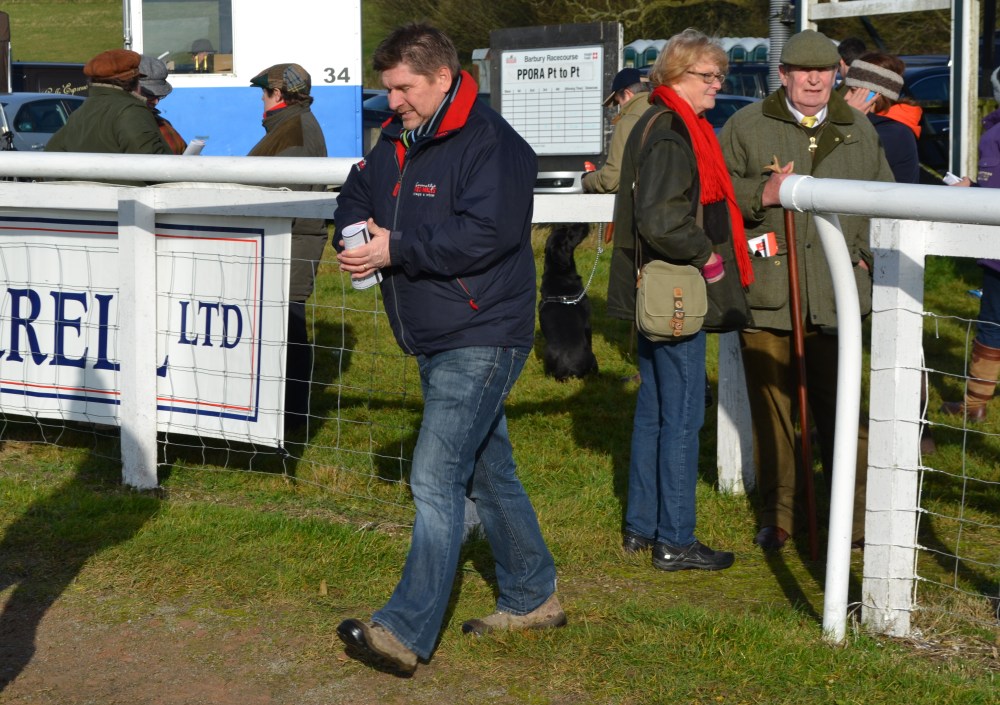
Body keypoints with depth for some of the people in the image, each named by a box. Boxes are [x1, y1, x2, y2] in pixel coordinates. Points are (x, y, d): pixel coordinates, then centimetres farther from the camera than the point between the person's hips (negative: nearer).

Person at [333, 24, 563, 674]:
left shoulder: (491, 143, -16)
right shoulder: (397, 140, 12)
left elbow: (486, 232, -27)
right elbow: (357, 194, 23)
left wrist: (396, 249, -22)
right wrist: (358, 225, -2)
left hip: (481, 340, -10)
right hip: (437, 342, 10)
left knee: (436, 480, -16)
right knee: (488, 473, 18)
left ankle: (408, 632, -17)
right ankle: (533, 597, 32)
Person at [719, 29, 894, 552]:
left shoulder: (858, 130, 13)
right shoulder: (746, 127, 3)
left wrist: (867, 254, 7)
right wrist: (761, 194, -14)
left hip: (836, 296, 2)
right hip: (766, 294, -1)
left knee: (842, 410, 3)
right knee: (772, 409, 6)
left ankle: (858, 517, 13)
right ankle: (776, 517, 18)